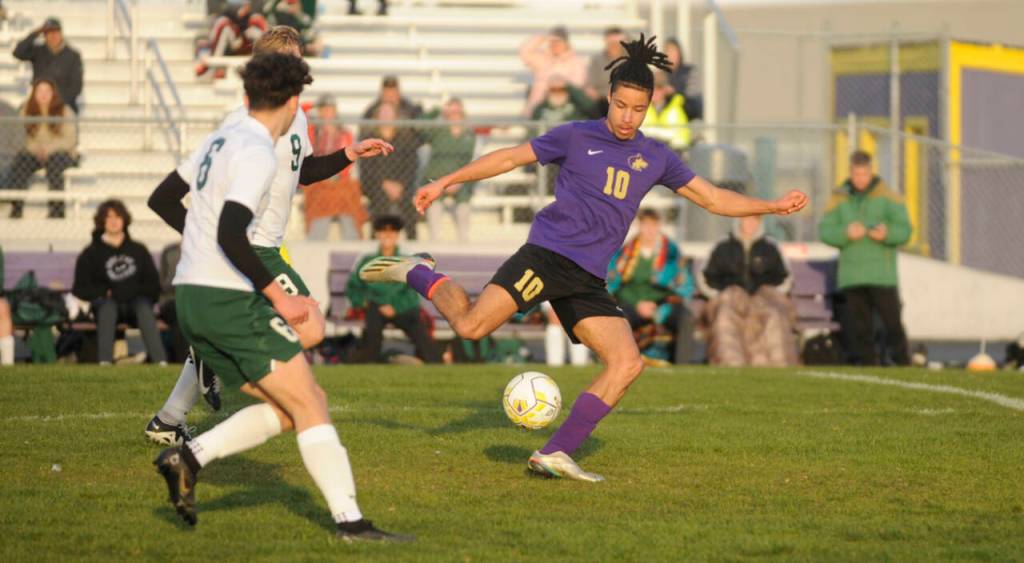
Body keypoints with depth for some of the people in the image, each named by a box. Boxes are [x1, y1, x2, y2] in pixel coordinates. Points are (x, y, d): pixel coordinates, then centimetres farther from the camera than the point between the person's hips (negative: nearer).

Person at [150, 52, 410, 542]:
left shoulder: (219, 140, 14)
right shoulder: (257, 153, -14)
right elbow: (230, 235, -25)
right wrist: (279, 296, -21)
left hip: (190, 299, 9)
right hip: (230, 300, -9)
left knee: (285, 409, 11)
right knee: (310, 404, -7)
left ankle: (188, 457, 0)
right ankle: (350, 520, -11)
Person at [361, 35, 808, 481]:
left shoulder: (655, 159, 16)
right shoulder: (576, 137, 5)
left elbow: (714, 199, 22)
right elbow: (510, 158, 10)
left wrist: (773, 207, 13)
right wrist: (445, 183, 8)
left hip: (587, 279, 5)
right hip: (548, 254, -5)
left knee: (628, 363, -11)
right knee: (471, 326, -22)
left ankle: (554, 454, -7)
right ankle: (419, 275, 9)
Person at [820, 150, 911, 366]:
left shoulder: (887, 197, 6)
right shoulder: (839, 199, 12)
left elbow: (904, 229, 0)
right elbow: (825, 231, 4)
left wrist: (887, 233, -21)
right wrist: (846, 233, -15)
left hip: (882, 274, -3)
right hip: (851, 274, 3)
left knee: (891, 320, -9)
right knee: (859, 326, 2)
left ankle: (903, 363, -2)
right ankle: (867, 364, 7)